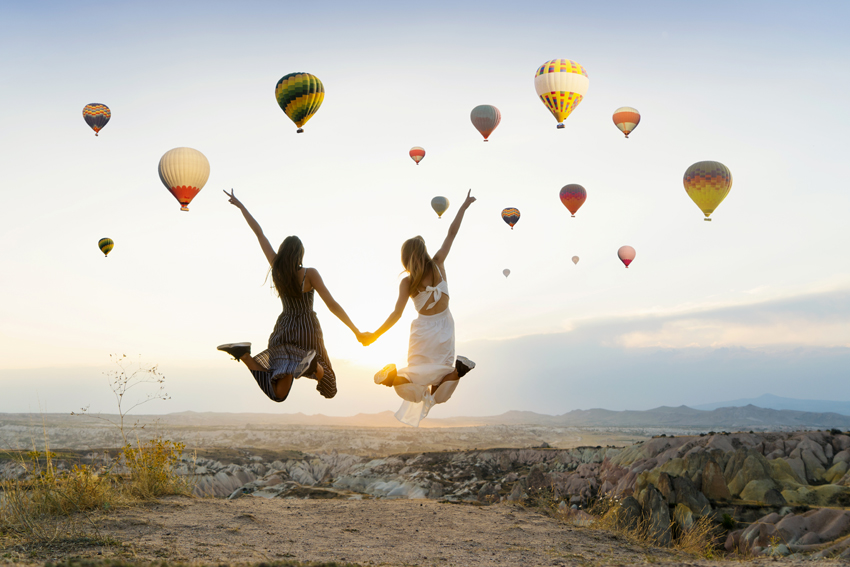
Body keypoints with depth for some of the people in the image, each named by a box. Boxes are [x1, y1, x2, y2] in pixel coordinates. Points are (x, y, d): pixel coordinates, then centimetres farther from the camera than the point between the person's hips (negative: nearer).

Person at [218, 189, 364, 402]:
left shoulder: (276, 268, -3)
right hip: (308, 332, -3)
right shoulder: (310, 274, -14)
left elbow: (258, 232, 4)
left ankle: (244, 354, -26)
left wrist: (240, 205, 13)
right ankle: (310, 363, -22)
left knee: (279, 393, -1)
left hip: (283, 331, 3)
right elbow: (332, 305, -15)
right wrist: (356, 331, -10)